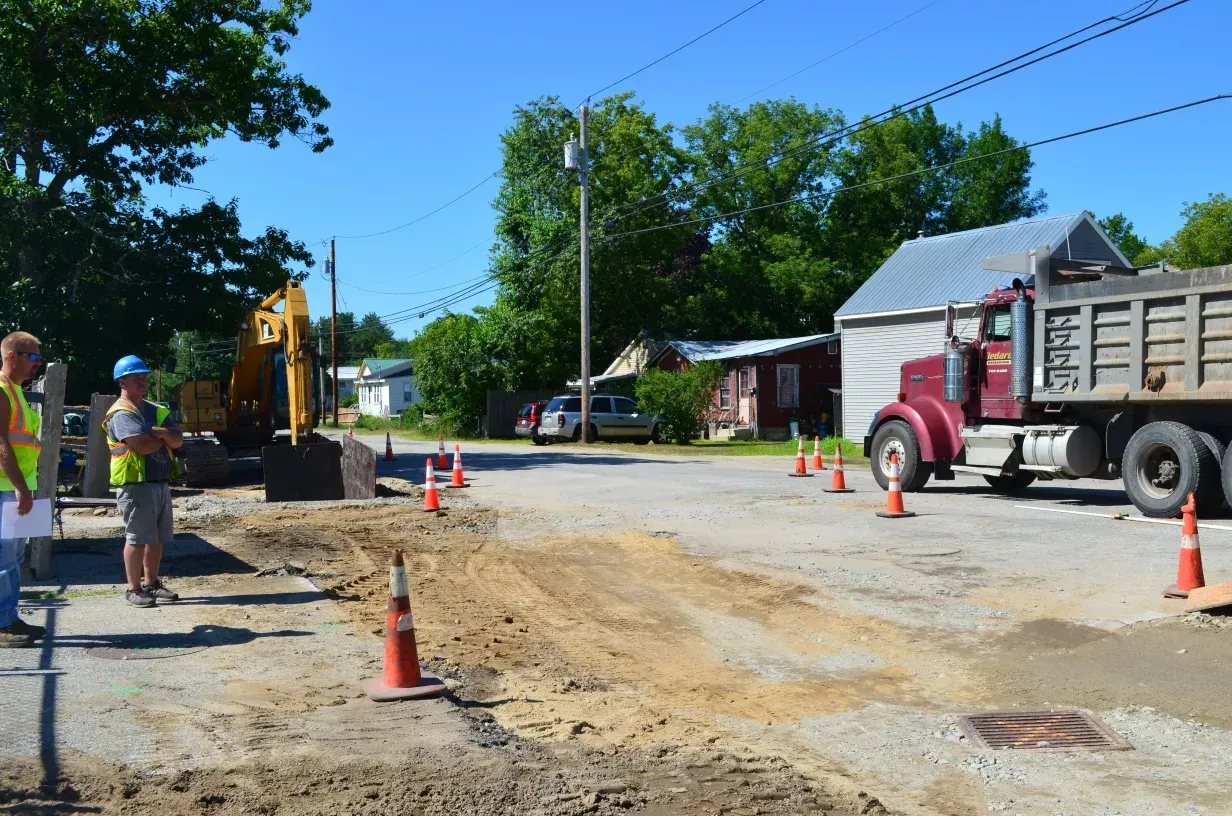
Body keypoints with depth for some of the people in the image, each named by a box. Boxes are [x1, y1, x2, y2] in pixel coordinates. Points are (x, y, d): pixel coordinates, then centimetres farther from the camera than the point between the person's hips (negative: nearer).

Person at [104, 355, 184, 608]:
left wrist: (161, 433, -16)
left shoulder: (156, 410, 16)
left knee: (157, 537, 12)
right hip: (135, 485, -8)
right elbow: (143, 445, -23)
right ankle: (133, 589, 5)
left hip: (161, 483, 8)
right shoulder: (121, 413, -10)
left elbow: (178, 440, 5)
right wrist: (165, 438, -3)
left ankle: (151, 583, 23)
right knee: (137, 538, -3)